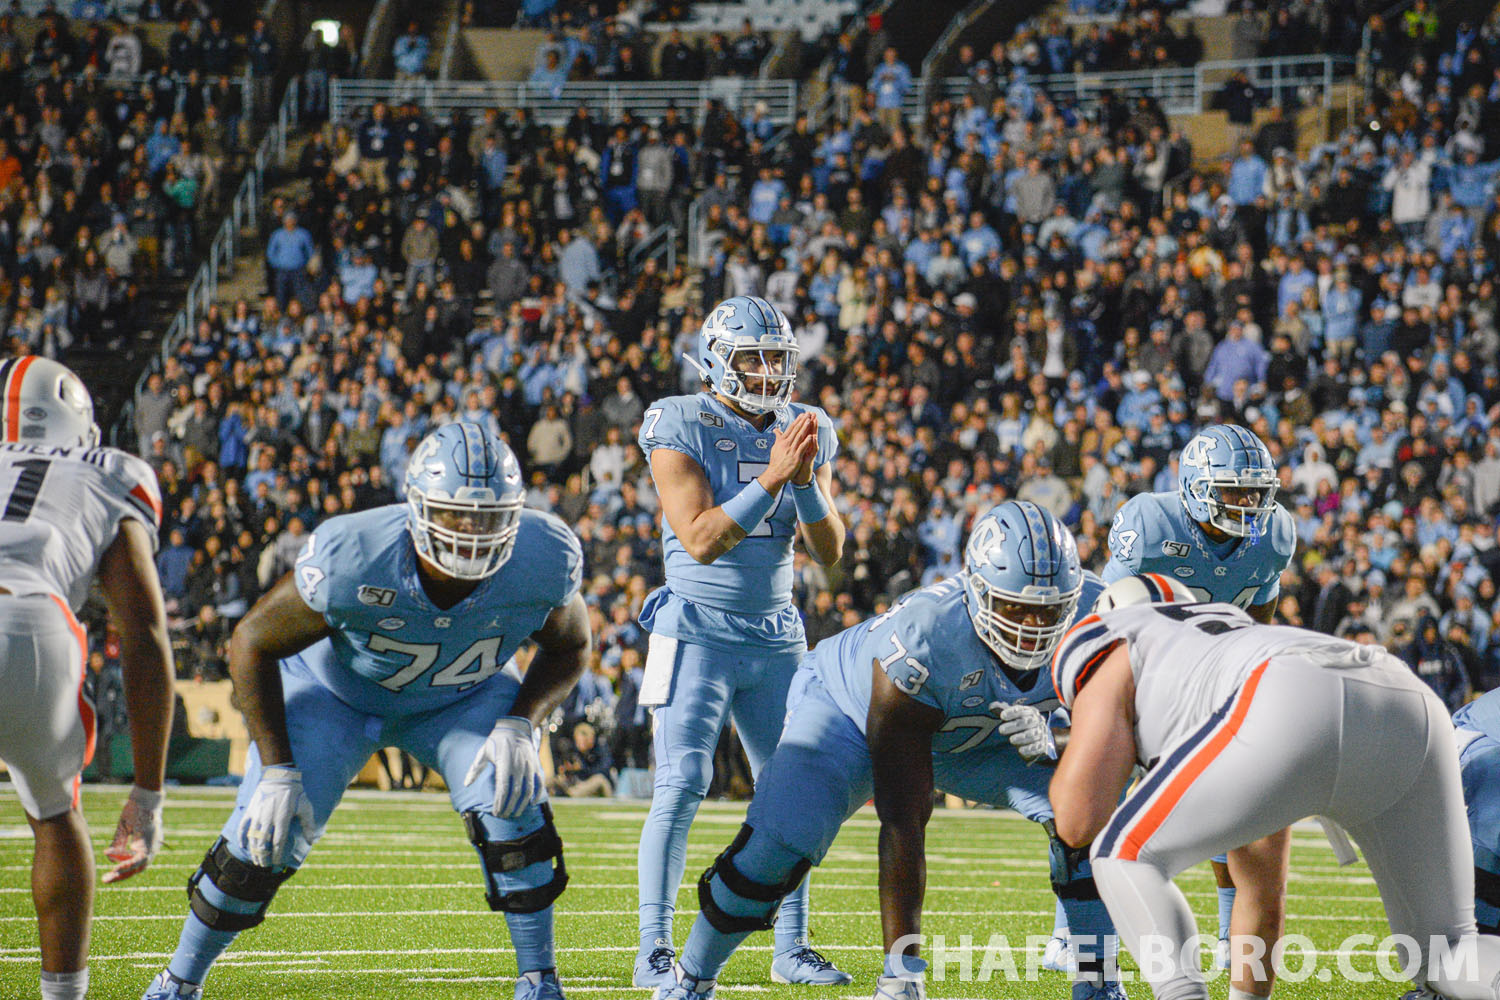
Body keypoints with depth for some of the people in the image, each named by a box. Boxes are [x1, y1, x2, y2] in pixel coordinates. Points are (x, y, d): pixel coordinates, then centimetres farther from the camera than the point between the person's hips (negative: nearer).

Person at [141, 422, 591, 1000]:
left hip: (461, 697, 2)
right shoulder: (350, 559, -39)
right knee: (265, 837, -11)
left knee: (511, 807, -22)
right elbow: (252, 644, -22)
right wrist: (277, 772, -24)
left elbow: (570, 644, -7)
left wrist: (519, 726, -24)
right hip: (335, 690, -2)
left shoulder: (543, 560, -32)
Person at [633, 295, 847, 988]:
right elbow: (701, 540, -19)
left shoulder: (805, 435, 6)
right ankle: (653, 952, -7)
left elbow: (829, 553, 2)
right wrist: (771, 477, -23)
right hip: (698, 634, -5)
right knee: (681, 787, -12)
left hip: (776, 638, 5)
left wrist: (806, 481, -14)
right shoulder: (682, 431, -9)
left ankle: (791, 948, 14)